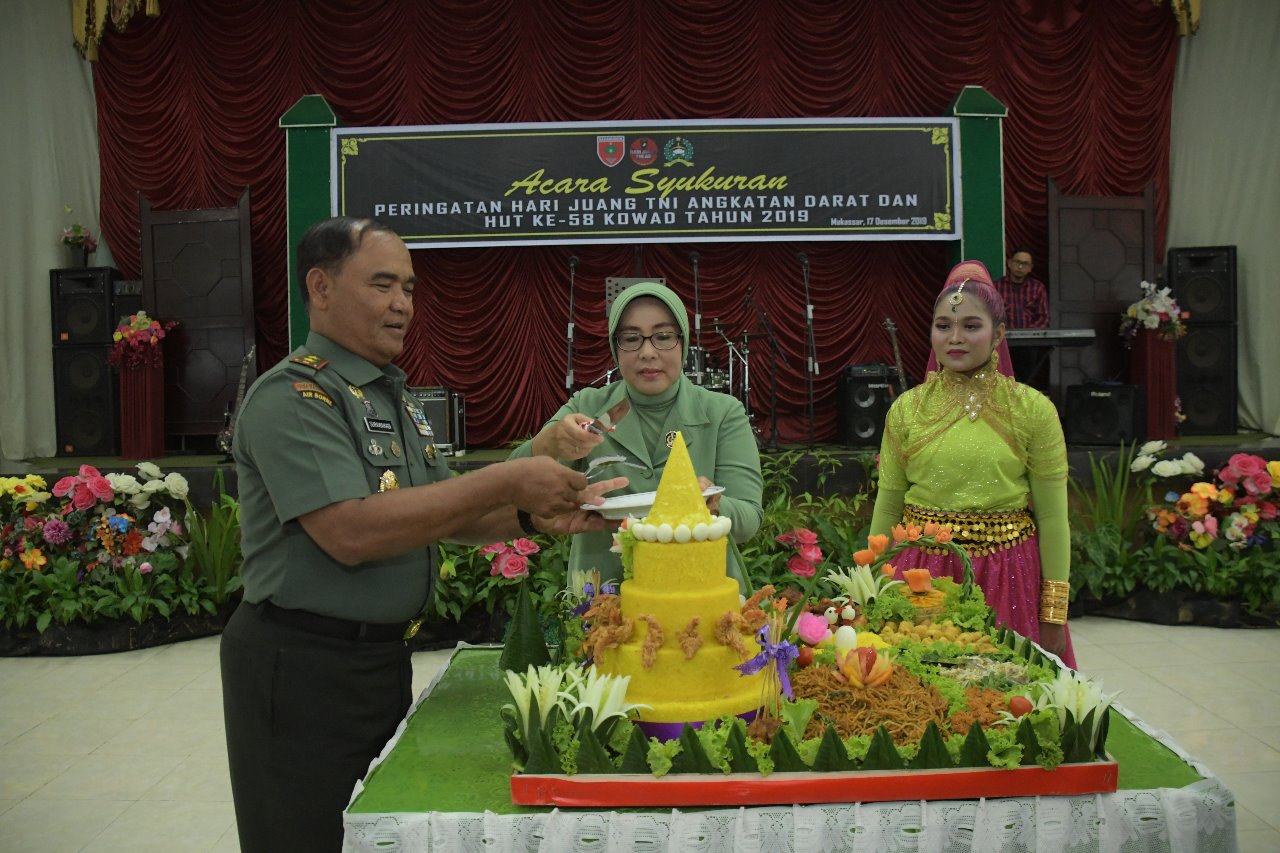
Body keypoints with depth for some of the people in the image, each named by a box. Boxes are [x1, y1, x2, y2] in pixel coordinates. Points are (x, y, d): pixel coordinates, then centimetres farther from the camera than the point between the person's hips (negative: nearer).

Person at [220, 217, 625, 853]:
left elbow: (442, 515, 13)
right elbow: (351, 533, -27)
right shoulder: (292, 397, -16)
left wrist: (534, 518, -6)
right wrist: (504, 482, -25)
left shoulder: (395, 397, 12)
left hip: (384, 654, 9)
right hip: (303, 665, -8)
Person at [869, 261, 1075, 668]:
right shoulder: (906, 408, 3)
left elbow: (1052, 517, -2)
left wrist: (1054, 614, -3)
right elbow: (887, 509, 6)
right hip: (921, 577, 1)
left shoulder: (1033, 409, -2)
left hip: (1007, 580, -1)